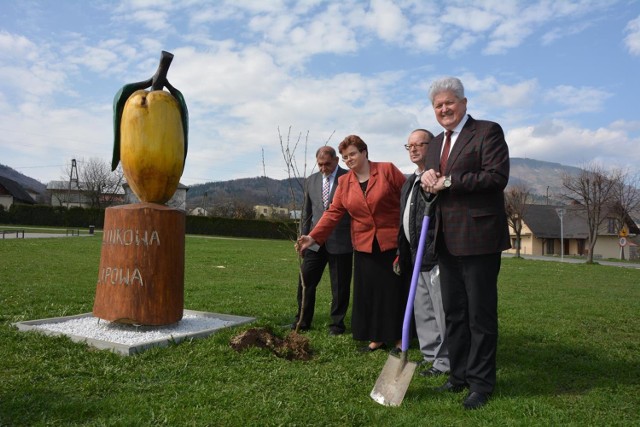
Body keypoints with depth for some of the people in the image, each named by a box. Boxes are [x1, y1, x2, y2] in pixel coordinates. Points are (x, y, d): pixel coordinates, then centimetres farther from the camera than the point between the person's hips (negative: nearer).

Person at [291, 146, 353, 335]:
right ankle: (302, 321, 20)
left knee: (340, 286, 6)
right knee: (305, 281, 6)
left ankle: (337, 323, 22)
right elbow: (306, 212, 14)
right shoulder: (311, 180, 10)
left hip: (341, 241, -4)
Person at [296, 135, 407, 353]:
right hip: (364, 246, 4)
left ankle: (400, 338, 17)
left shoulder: (387, 170, -5)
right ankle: (376, 338, 19)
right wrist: (313, 237, -11)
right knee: (368, 292, 5)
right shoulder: (344, 182, 6)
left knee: (395, 290, 4)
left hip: (393, 243, -3)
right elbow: (333, 212, 0)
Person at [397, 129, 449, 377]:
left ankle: (444, 361, 12)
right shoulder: (410, 182, 19)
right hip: (415, 256, 10)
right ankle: (430, 355, 29)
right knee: (421, 310, 17)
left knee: (441, 311, 0)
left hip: (435, 255, -10)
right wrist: (401, 253, 21)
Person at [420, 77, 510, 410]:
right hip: (447, 240, 8)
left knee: (480, 314, 2)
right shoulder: (436, 142, 18)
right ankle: (459, 374, 28)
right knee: (453, 313, 14)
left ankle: (481, 383, 16)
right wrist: (428, 182, -2)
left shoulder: (488, 132, -5)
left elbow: (497, 176, -17)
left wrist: (448, 182, -15)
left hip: (478, 238, -7)